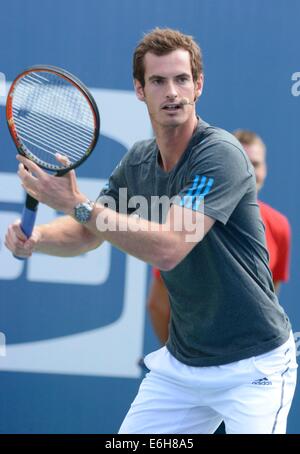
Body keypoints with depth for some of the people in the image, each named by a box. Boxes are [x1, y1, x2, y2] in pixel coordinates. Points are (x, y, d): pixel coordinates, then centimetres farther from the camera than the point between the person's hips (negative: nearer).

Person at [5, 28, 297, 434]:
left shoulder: (221, 153, -20)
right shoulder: (138, 161, 3)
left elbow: (168, 248, -30)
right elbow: (87, 234, 12)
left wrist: (75, 203, -30)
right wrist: (34, 239, -10)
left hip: (252, 366, -7)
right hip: (180, 364, 7)